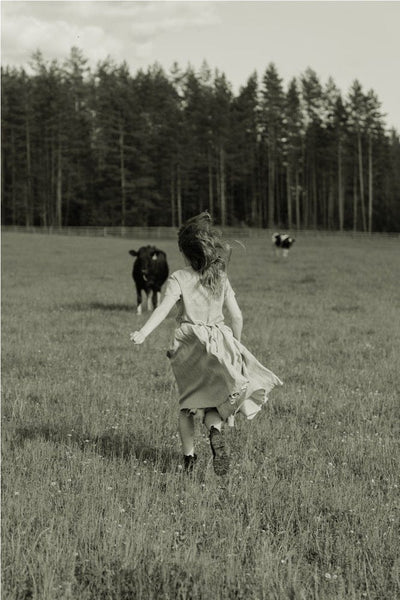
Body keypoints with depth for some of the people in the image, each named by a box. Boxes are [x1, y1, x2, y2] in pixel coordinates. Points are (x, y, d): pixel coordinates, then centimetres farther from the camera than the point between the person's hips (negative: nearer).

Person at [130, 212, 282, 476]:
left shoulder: (179, 279, -7)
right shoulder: (222, 279, 3)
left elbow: (164, 308, -20)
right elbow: (237, 316, 2)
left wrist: (143, 333, -28)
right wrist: (235, 345, 16)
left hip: (189, 343, -2)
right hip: (219, 341, 2)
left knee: (188, 403, 12)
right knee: (212, 400, 9)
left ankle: (188, 457, 11)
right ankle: (215, 429, -24)